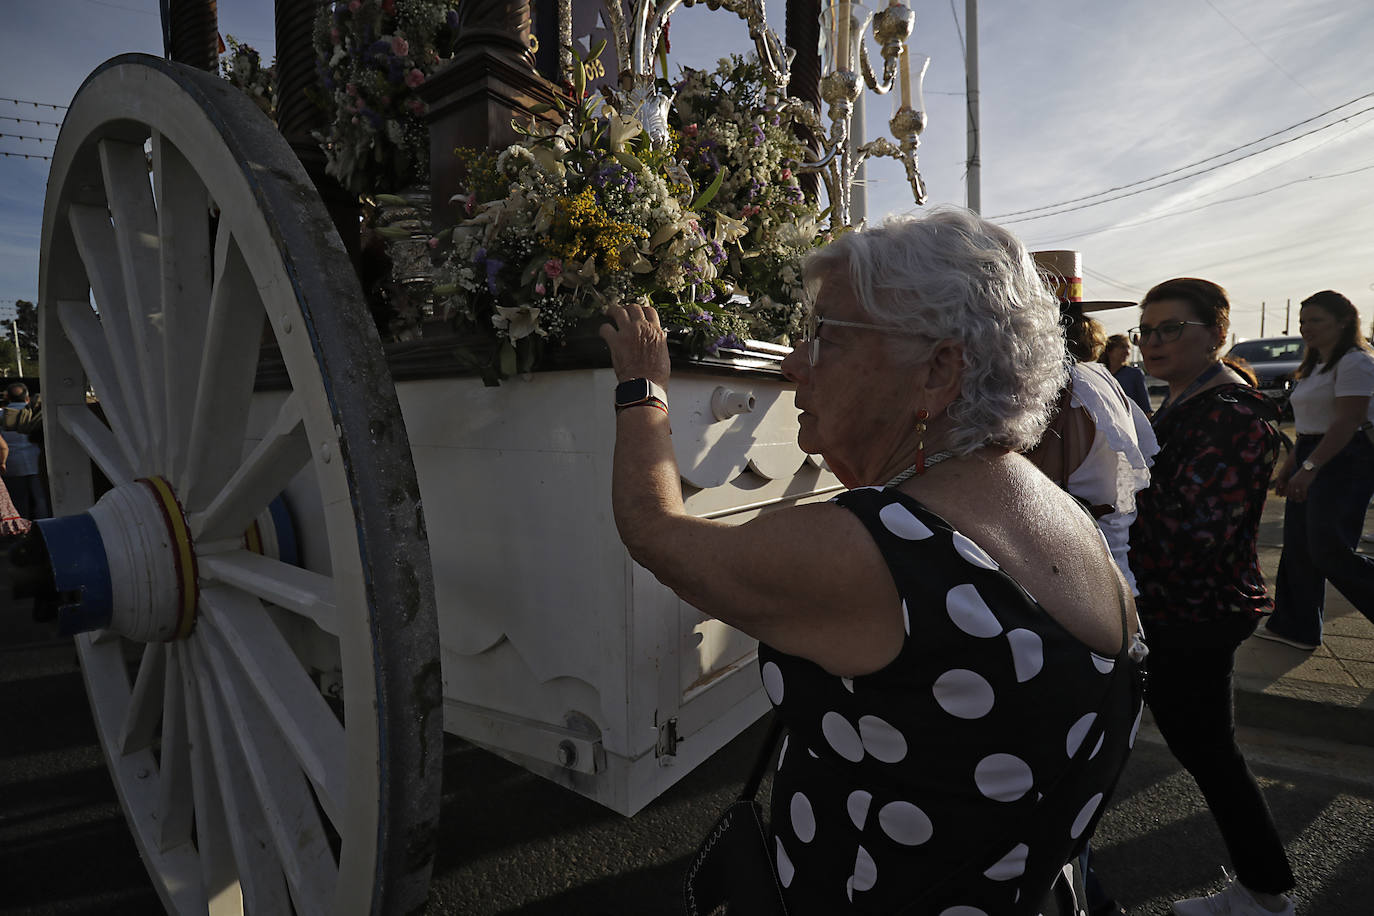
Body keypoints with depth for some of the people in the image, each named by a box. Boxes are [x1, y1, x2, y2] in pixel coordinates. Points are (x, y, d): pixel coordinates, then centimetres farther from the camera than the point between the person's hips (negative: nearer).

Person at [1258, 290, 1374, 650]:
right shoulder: (1314, 366, 18)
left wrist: (1309, 467, -25)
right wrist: (1288, 468, 18)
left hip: (1344, 462, -9)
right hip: (1311, 460, 9)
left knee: (1328, 552, -10)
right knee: (1298, 548, 9)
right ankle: (1296, 627, 17)